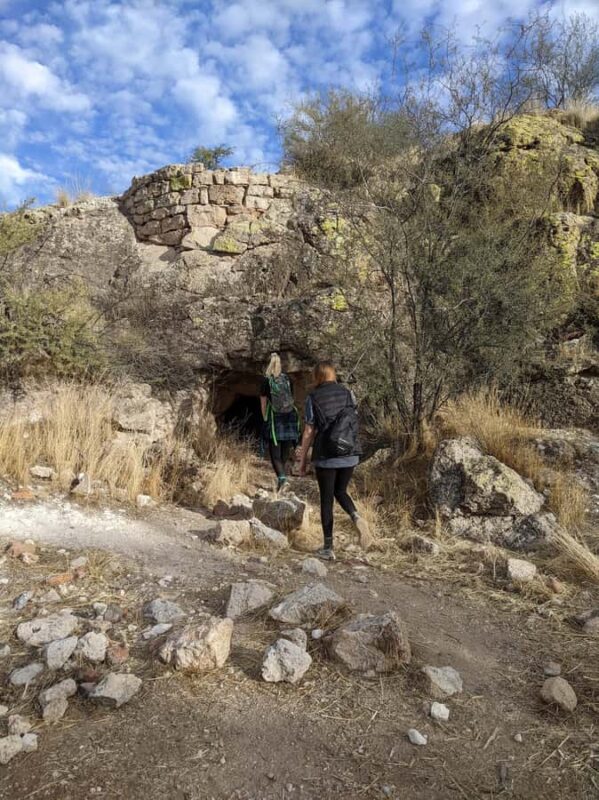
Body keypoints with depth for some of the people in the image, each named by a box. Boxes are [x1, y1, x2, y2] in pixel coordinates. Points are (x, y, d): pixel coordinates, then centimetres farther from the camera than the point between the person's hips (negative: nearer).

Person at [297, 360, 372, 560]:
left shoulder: (312, 398, -5)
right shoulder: (347, 393, 4)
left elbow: (309, 432, -5)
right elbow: (353, 423, 8)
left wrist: (303, 458, 4)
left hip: (325, 456, -3)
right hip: (349, 453, 3)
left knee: (326, 500, 8)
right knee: (340, 492, 22)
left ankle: (328, 548, 14)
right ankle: (356, 517, -8)